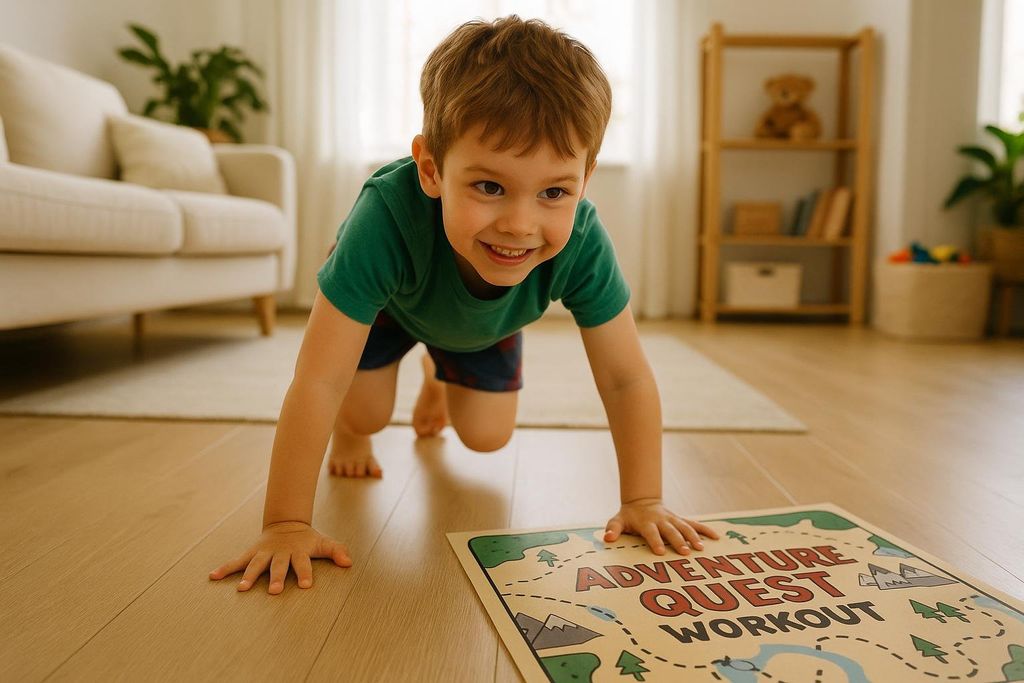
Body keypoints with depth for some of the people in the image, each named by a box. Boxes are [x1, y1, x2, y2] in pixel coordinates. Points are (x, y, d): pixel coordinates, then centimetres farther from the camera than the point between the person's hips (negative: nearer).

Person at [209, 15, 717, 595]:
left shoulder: (582, 243, -40)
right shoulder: (389, 216, -48)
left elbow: (627, 379, -30)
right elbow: (319, 382, -46)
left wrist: (643, 502, -32)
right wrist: (286, 525, -43)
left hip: (484, 324, 2)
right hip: (387, 301, -2)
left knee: (487, 436, 2)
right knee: (362, 414, -14)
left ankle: (438, 380, 38)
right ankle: (352, 435, 26)